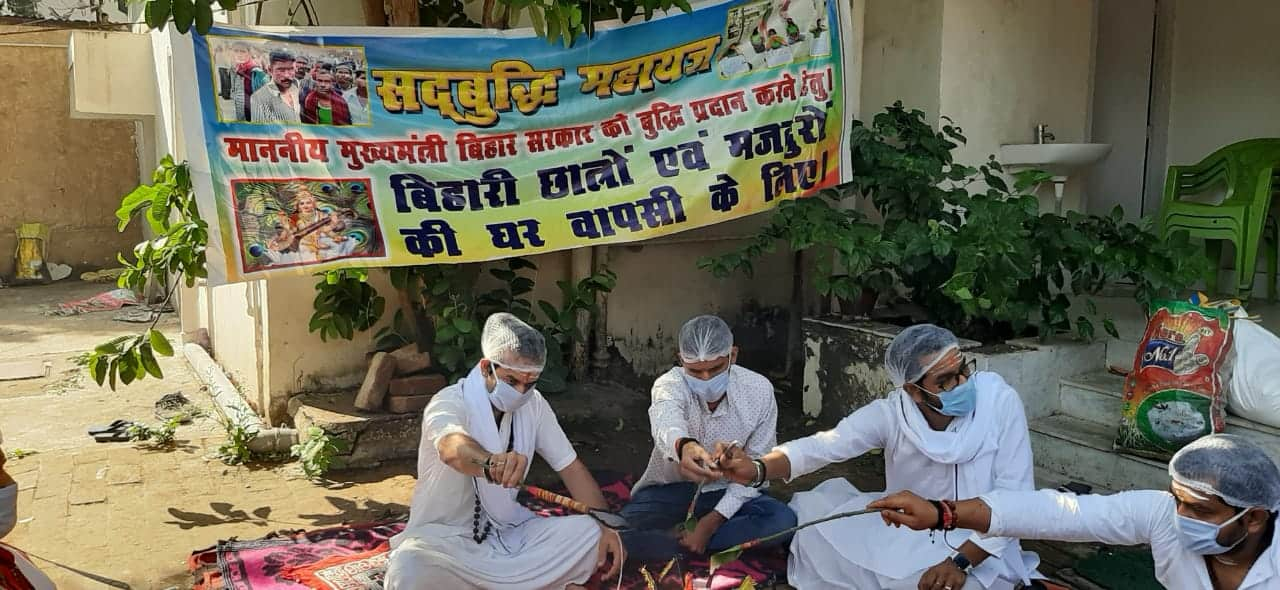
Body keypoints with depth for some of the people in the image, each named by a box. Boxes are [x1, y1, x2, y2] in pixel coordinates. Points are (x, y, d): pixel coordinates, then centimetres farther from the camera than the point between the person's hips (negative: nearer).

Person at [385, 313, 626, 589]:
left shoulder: (533, 404, -2)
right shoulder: (450, 403, -20)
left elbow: (570, 466, 3)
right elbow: (452, 448, -43)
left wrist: (606, 525, -11)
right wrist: (490, 463, -67)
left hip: (508, 532, 4)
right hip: (445, 538, -4)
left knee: (593, 534, -17)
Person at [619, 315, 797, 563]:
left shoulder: (759, 390, -13)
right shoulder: (670, 384, -20)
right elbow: (666, 421, -45)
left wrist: (713, 520, -20)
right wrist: (682, 446, -70)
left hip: (726, 493, 2)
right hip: (669, 488, -2)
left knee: (783, 520, -27)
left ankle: (685, 542, -17)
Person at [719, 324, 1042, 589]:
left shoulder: (999, 402, -19)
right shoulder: (892, 413, -13)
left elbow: (1014, 496, -18)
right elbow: (826, 445, -24)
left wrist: (961, 561, -27)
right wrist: (759, 469, -42)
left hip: (980, 550, -3)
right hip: (905, 535, 3)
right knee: (815, 508, -11)